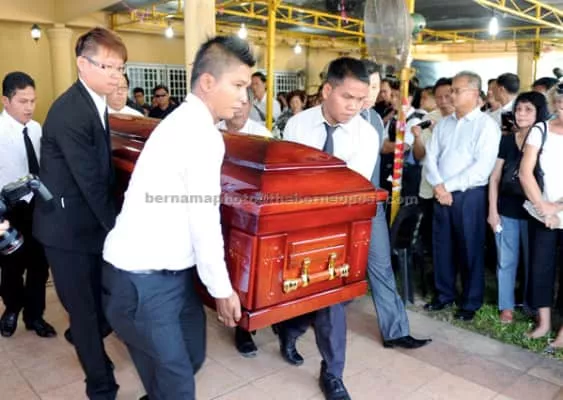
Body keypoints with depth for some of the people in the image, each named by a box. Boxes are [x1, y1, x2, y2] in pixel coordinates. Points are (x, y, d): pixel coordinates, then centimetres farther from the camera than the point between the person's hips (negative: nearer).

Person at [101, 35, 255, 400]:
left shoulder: (186, 122, 12)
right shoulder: (202, 134, -20)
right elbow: (205, 224, -19)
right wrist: (222, 289, -7)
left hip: (168, 271, 9)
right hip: (143, 280, -9)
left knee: (191, 357, 20)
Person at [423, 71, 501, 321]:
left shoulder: (486, 125, -7)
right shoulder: (444, 124, 11)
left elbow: (482, 167, -16)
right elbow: (431, 157, 7)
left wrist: (449, 187, -15)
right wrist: (438, 186, -10)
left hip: (469, 196, -5)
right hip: (441, 194, 5)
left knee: (469, 250, 4)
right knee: (442, 247, 12)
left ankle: (471, 303, 19)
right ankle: (444, 294, 28)